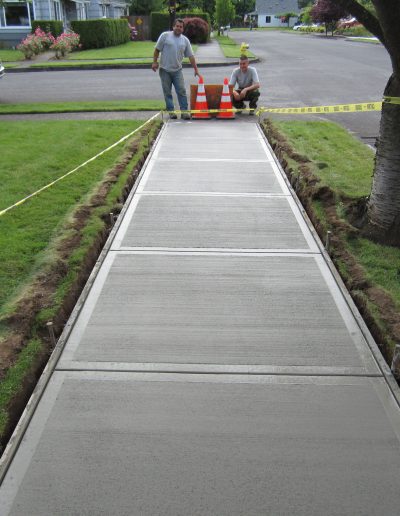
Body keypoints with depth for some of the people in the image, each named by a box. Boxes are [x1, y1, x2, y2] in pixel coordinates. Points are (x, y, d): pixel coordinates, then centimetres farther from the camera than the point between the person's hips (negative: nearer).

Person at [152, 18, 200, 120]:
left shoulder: (185, 40, 8)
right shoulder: (165, 36, -1)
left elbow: (191, 56, 8)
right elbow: (157, 49, 2)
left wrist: (196, 69, 5)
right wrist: (154, 62, -6)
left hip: (177, 70, 2)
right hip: (165, 69, -2)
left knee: (181, 91, -4)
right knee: (167, 92, 3)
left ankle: (184, 111, -2)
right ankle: (171, 111, 10)